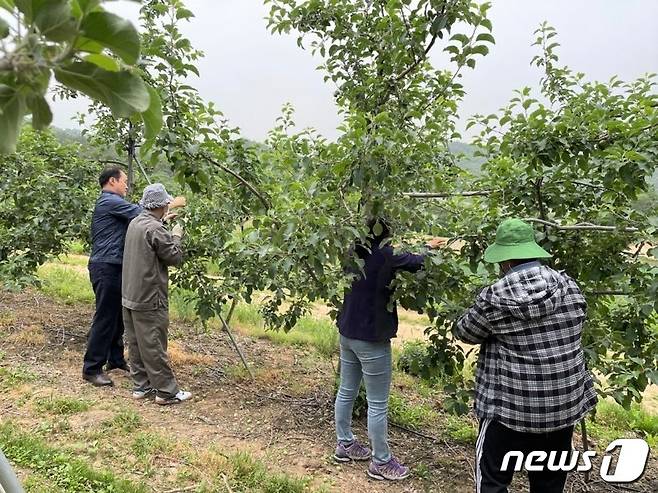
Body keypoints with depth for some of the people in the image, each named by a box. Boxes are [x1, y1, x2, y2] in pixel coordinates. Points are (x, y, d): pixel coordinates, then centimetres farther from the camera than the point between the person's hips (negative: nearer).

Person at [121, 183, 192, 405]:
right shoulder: (155, 229, -19)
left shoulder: (135, 223, 8)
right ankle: (166, 391, 6)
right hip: (149, 299, -9)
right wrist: (176, 236, 1)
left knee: (136, 343, 14)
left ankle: (141, 385, 23)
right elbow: (175, 257, -14)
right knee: (154, 346, -3)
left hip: (130, 295, 9)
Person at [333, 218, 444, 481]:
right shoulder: (383, 255, -21)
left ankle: (344, 444, 36)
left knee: (346, 392, 20)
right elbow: (418, 262, -15)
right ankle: (381, 462, 18)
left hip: (348, 333, 8)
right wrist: (431, 248, 6)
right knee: (377, 404, 5)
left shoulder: (355, 252, 1)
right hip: (370, 338, -8)